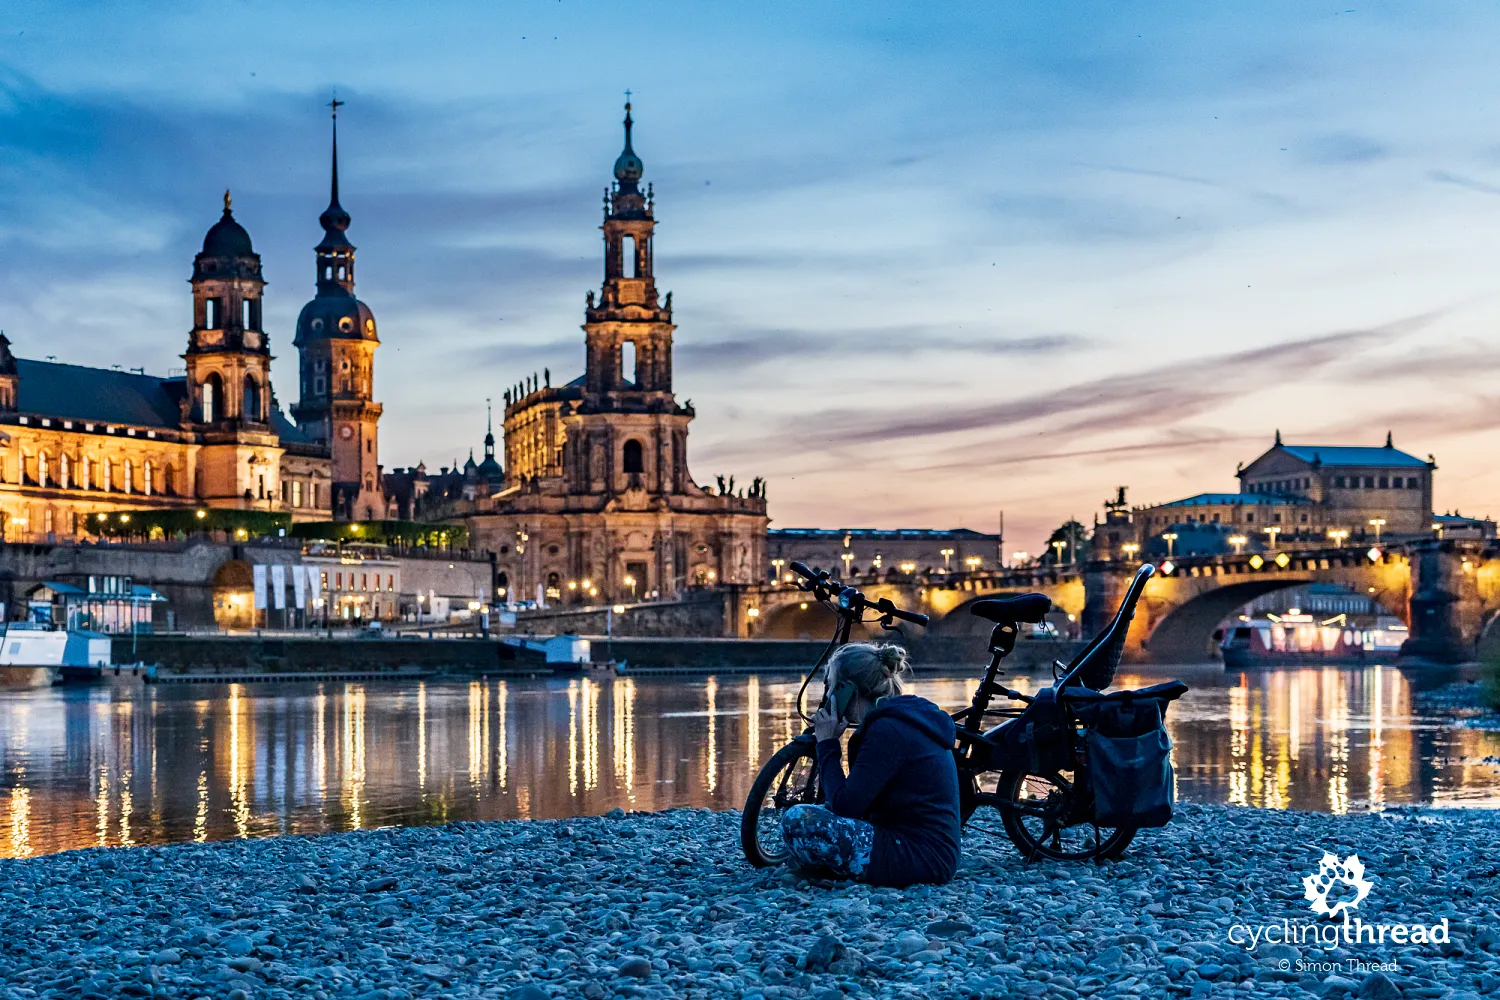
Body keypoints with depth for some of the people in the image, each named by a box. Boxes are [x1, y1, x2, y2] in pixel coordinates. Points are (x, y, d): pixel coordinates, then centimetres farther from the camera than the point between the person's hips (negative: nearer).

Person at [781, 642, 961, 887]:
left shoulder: (888, 730, -17)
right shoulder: (907, 716, 14)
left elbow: (845, 805, -17)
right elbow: (857, 799, 19)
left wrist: (827, 744, -7)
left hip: (919, 859, -11)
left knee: (797, 820, -18)